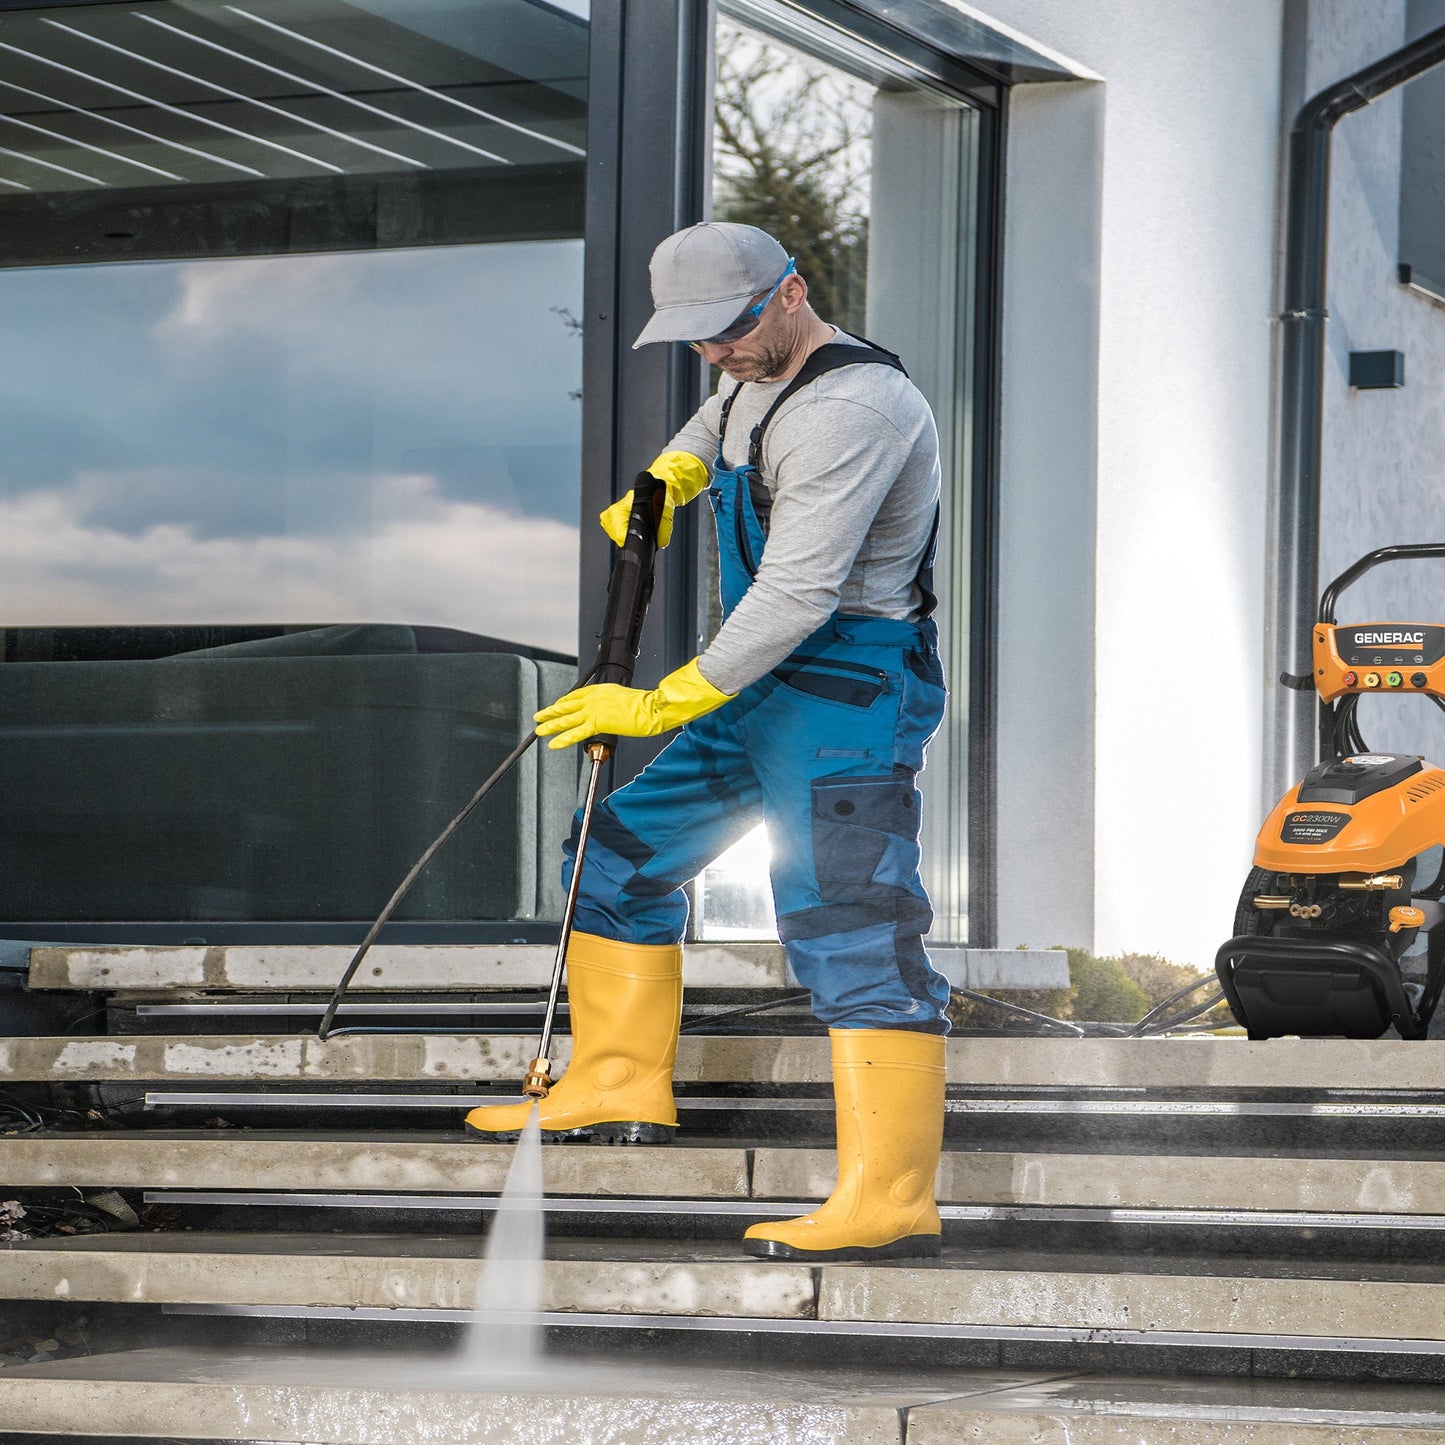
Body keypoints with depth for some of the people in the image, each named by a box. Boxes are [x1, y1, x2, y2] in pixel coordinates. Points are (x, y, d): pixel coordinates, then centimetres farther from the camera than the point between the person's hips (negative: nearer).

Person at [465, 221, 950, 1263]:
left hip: (850, 698, -10)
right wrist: (663, 485, 20)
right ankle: (619, 1088, 30)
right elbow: (715, 429, 40)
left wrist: (665, 705, -22)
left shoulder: (849, 408, -21)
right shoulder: (761, 378, 12)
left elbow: (797, 593, -26)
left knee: (850, 932, -19)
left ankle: (890, 1204, -25)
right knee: (621, 861, 17)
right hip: (764, 692, 10)